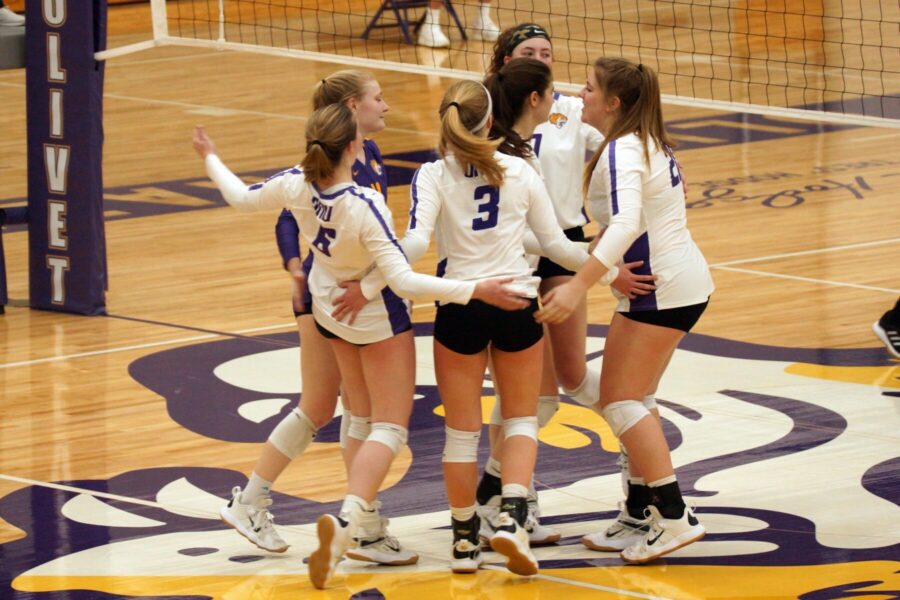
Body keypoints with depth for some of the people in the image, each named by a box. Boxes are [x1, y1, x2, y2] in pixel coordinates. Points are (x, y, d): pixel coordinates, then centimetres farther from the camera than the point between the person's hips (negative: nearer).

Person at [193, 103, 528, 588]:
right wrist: (474, 290, -36)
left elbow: (241, 197, 2)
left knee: (362, 417, 22)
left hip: (330, 308, 6)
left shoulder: (296, 186, -19)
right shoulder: (363, 207, -35)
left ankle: (367, 520, 28)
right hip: (377, 316, -6)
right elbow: (402, 279, -34)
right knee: (389, 428, -2)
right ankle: (345, 521, -24)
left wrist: (210, 158, 21)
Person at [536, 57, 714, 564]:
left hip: (662, 288, -10)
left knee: (619, 400, -10)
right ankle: (644, 513, 16)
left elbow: (625, 225, -34)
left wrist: (579, 287, -41)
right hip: (683, 280, 10)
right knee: (631, 399, 14)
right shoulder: (650, 142, 12)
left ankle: (675, 517, -15)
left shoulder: (622, 151, -19)